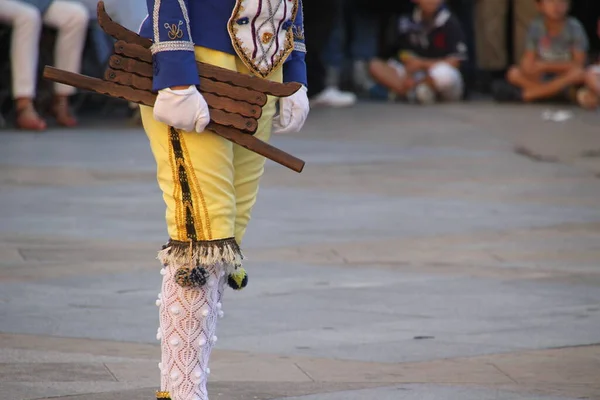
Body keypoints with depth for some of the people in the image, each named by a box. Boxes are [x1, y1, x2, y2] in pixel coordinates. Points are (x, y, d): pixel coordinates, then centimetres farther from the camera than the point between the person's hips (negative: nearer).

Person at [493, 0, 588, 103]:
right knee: (513, 73, -18)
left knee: (578, 73, -36)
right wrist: (527, 67, -29)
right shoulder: (535, 26, -4)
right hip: (543, 78, 3)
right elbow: (529, 58, -5)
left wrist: (546, 66, -20)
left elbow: (578, 65, -15)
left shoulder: (574, 28, -12)